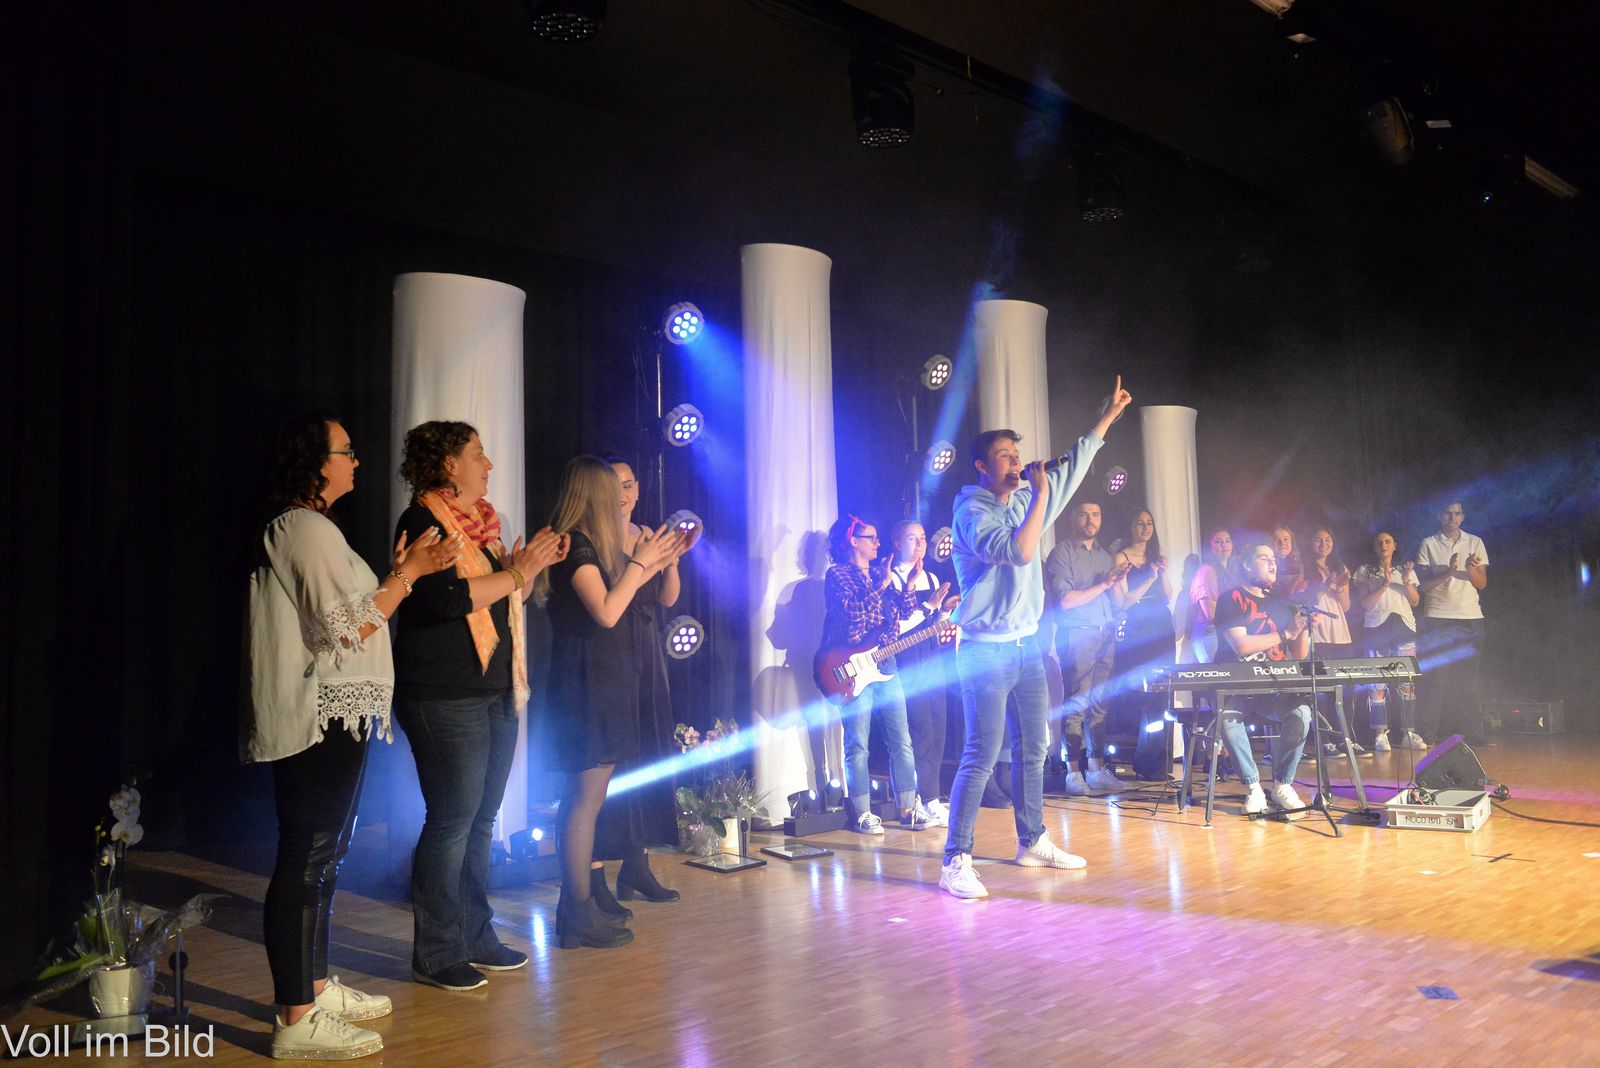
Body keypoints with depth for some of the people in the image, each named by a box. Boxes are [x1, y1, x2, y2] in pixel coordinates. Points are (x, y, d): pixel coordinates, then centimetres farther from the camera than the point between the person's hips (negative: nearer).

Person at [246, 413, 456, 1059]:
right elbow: (352, 629, -19)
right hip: (322, 717, -11)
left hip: (331, 716, 11)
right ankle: (297, 1020, 0)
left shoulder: (302, 528, 19)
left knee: (321, 856, 17)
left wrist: (399, 574, 13)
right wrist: (405, 575, -9)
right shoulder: (308, 528, -14)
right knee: (306, 860, -7)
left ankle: (315, 987, 29)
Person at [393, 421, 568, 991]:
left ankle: (475, 937, 23)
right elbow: (444, 599, -23)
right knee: (451, 821, -4)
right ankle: (435, 953, 7)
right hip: (445, 699, -9)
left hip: (495, 691, 9)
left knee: (481, 820, 13)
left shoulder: (481, 521, 16)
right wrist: (515, 572, -18)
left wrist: (535, 565, 6)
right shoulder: (422, 521, -10)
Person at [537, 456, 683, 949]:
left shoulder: (587, 545, 15)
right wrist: (638, 562, -12)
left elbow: (617, 595, 21)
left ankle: (587, 894, 24)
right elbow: (606, 612, -22)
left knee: (587, 794, 15)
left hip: (600, 681, 10)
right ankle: (580, 914, -1)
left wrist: (655, 563, 22)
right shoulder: (577, 545, -14)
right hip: (587, 682, -10)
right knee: (587, 795, -7)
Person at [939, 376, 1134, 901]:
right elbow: (1020, 550, -27)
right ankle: (955, 863, -7)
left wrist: (1108, 415, 21)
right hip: (987, 651, -8)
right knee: (981, 757, -11)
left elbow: (1072, 467, 21)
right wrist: (1040, 493, -18)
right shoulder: (972, 511, -13)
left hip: (1028, 646, 8)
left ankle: (1033, 843, 29)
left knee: (1033, 749, 15)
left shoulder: (1025, 498, 10)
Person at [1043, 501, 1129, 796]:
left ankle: (1096, 769, 9)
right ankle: (1072, 772, -4)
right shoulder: (1062, 553, -1)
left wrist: (1117, 583, -2)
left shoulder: (1104, 555, 19)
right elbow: (1064, 600, -10)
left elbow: (1117, 603, 18)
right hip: (1076, 635, -6)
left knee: (1099, 703, 5)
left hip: (1105, 635, 6)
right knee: (1077, 704, -8)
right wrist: (1102, 585, -9)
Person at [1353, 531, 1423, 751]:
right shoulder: (1364, 571, 9)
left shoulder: (1405, 570, 18)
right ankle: (1380, 734, -7)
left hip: (1404, 626, 3)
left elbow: (1415, 601, 11)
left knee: (1407, 681, -4)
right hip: (1376, 627, -3)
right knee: (1377, 682, -9)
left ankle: (1409, 732, 0)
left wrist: (1407, 583, -6)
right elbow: (1365, 603, -1)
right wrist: (1385, 584, -11)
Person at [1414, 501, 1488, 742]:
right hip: (1438, 617, -2)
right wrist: (1448, 572, -18)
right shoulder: (1429, 544, 4)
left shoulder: (1475, 543, 11)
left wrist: (1472, 569, -14)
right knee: (1436, 675, -5)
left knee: (1468, 676, 1)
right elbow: (1423, 584, -3)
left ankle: (1469, 729, 5)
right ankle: (1428, 731, -3)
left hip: (1470, 617, 3)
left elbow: (1482, 583, 6)